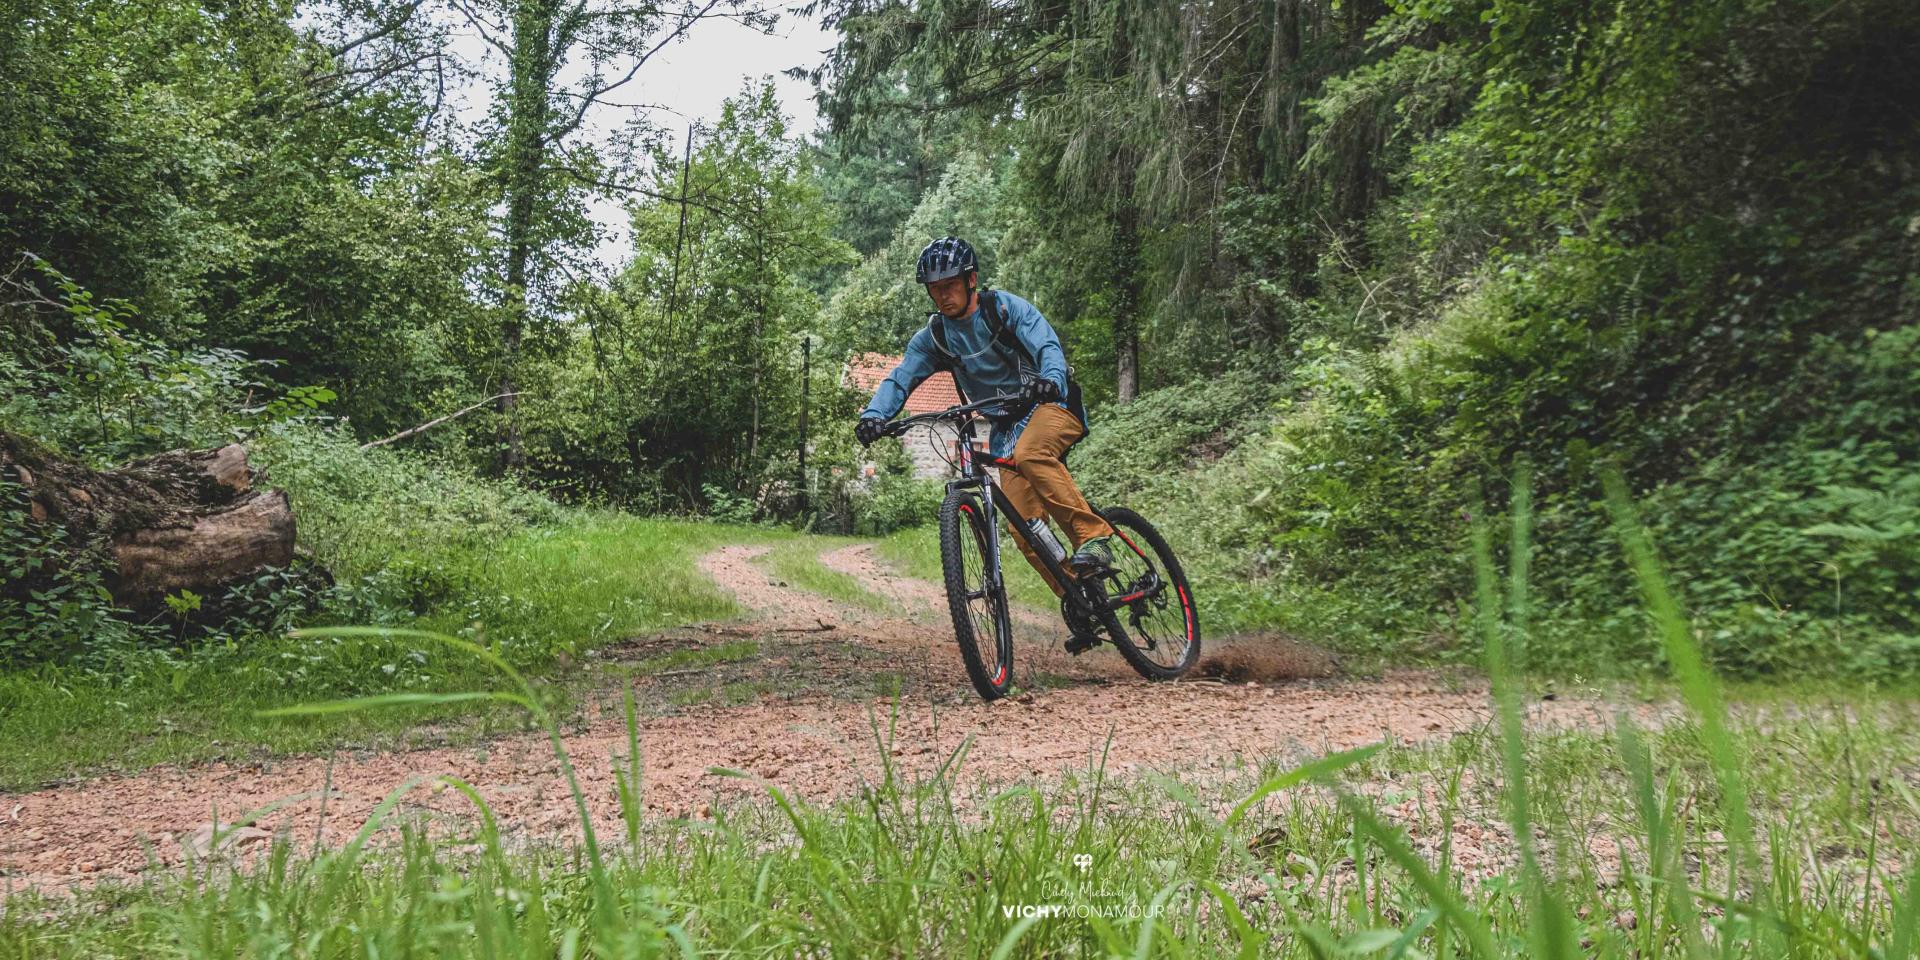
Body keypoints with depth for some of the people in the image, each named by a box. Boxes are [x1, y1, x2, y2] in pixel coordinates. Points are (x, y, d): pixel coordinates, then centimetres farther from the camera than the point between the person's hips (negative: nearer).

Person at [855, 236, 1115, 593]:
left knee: (1029, 453, -38)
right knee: (1024, 527, -11)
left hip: (1051, 405, -4)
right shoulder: (932, 338, 3)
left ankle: (1093, 535, -30)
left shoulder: (1006, 307, -8)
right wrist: (873, 415, -26)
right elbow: (899, 379, -5)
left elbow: (1048, 346, -21)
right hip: (1007, 427, 5)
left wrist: (1051, 380, -44)